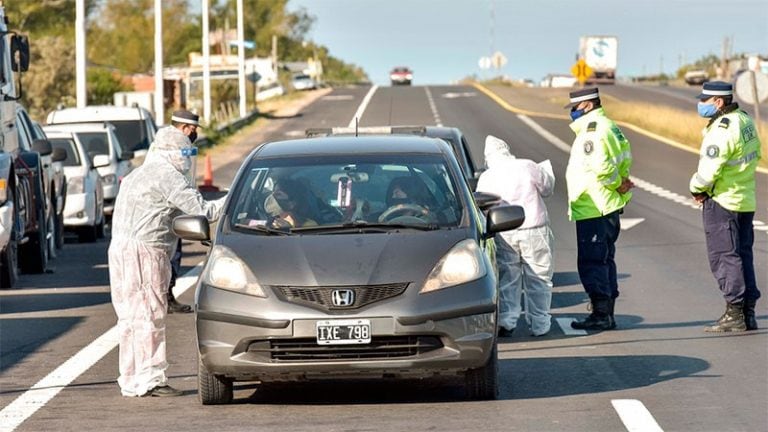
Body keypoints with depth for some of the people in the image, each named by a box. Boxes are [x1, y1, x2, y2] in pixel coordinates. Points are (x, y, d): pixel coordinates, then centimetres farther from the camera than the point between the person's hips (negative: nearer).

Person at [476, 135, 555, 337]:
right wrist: (547, 170, 26)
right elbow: (547, 188, 8)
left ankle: (505, 321, 2)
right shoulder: (527, 167, -6)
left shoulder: (486, 178, 0)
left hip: (504, 235, 1)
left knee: (507, 279, 11)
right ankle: (539, 324, 9)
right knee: (538, 279, 8)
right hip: (534, 230, -1)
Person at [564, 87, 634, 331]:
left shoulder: (591, 132, -17)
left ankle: (601, 314, -7)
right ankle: (607, 314, 19)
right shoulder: (609, 126, 16)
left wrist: (617, 184, -11)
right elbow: (625, 157, 14)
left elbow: (600, 167, -26)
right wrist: (620, 182, 0)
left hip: (592, 209, -11)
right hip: (609, 207, 11)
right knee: (604, 260, 15)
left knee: (591, 262, -7)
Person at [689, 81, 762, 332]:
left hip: (722, 201, -9)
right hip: (746, 200, 9)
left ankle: (735, 314, -4)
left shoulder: (722, 130, -21)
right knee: (742, 255, 13)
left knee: (724, 257, -4)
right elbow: (755, 154, 20)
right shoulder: (745, 120, 8)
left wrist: (696, 188, -6)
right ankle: (748, 313, 16)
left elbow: (709, 170, -24)